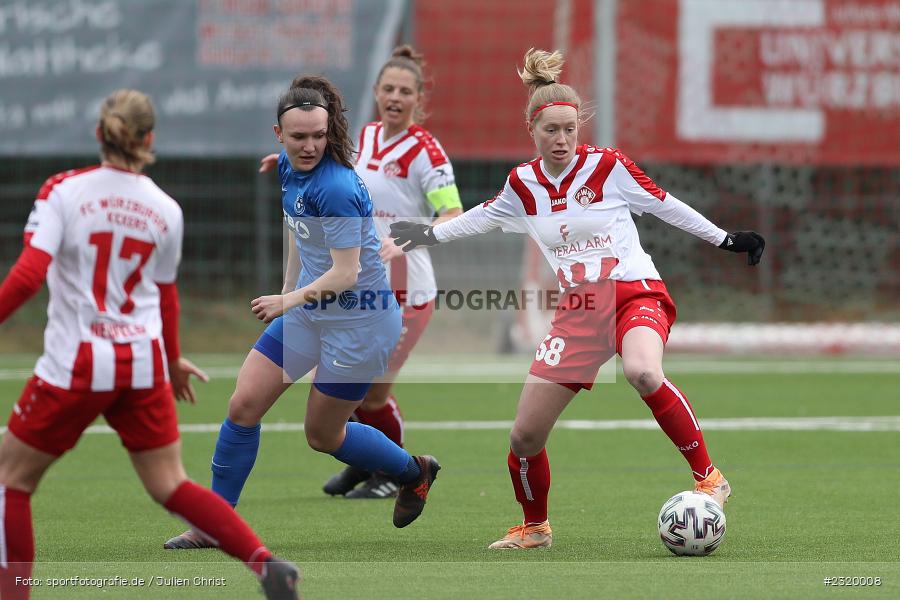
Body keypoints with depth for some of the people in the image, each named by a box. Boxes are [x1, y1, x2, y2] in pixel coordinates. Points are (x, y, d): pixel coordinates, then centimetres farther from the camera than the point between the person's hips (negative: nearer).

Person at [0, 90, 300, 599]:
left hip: (76, 364, -4)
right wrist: (172, 360, 34)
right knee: (170, 485, 12)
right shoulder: (166, 211, 5)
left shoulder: (64, 191, -6)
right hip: (143, 365, 4)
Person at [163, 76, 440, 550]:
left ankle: (414, 471, 33)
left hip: (359, 321, -8)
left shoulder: (336, 188, -26)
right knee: (243, 405, 0)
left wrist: (291, 299, -33)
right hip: (308, 311, 8)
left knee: (322, 435, 7)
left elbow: (346, 272, -26)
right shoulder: (288, 168, 0)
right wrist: (287, 294, 21)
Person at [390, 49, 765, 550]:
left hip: (635, 294, -5)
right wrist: (431, 234, 29)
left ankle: (708, 475, -26)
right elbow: (486, 216, 26)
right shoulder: (523, 184, 4)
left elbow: (665, 204, 5)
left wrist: (726, 240, 6)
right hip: (576, 313, 5)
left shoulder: (608, 166, -7)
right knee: (525, 435, 0)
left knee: (643, 373, -40)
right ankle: (535, 527, 27)